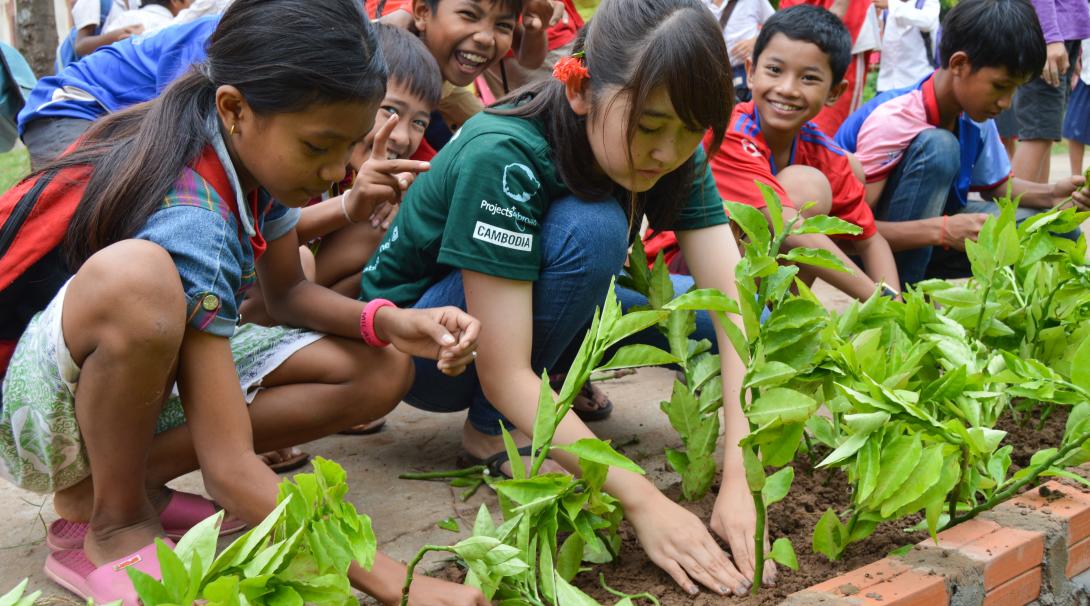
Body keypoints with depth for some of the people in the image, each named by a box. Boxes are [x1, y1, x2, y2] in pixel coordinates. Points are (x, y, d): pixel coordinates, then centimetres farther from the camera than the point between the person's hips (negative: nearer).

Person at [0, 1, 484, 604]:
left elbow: (286, 292, 6)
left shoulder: (255, 150, -10)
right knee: (134, 275, -41)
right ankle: (116, 525, -13)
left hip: (146, 370, 8)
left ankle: (102, 484, -4)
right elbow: (230, 468, -34)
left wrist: (385, 321, -15)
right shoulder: (188, 222, -34)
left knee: (381, 372, -7)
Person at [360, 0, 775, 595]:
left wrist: (739, 482, -36)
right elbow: (503, 374, -35)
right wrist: (643, 501, -41)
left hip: (531, 313, 6)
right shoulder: (503, 155, -34)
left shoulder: (675, 154, -16)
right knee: (590, 228, -31)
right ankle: (490, 431, -13)